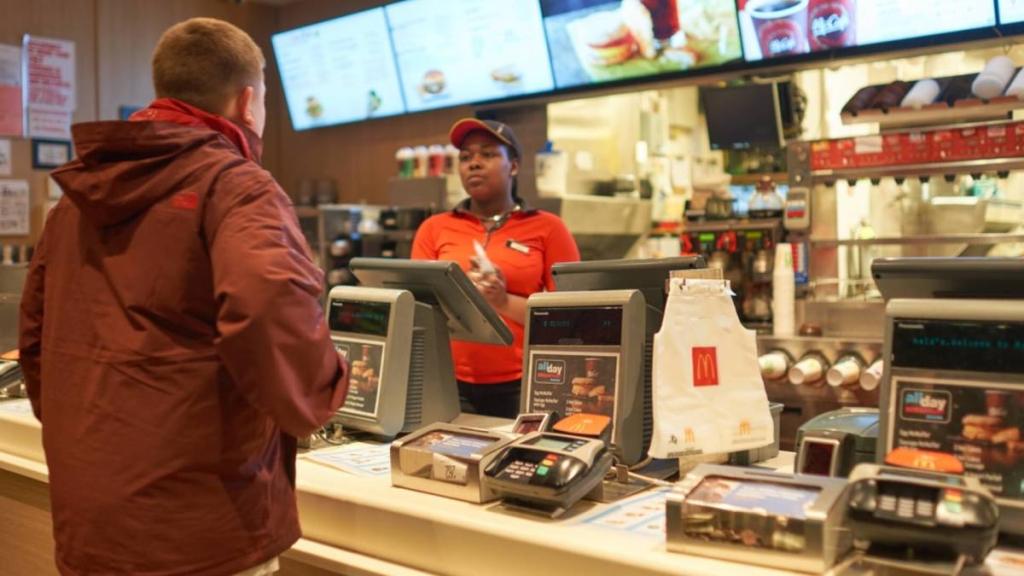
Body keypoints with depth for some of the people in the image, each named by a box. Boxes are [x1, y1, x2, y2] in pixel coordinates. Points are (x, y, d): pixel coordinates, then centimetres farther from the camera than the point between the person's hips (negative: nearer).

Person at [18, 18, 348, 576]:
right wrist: (315, 397, -13)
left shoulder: (77, 194, 11)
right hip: (197, 529, -6)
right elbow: (271, 315, -31)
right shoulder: (234, 185, -11)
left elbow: (34, 338, 16)